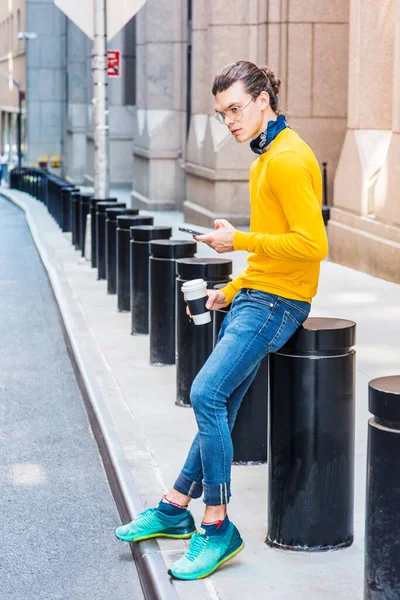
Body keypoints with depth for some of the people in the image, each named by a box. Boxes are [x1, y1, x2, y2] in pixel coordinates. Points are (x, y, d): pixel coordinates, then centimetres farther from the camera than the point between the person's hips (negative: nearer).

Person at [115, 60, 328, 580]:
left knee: (207, 394, -17)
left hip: (275, 303, -10)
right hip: (255, 297, 10)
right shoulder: (267, 158, 17)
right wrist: (232, 292, 20)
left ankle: (217, 529, -9)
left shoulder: (288, 161, -15)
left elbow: (312, 244, -22)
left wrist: (241, 241, -17)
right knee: (220, 407, 11)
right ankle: (176, 510, 18)